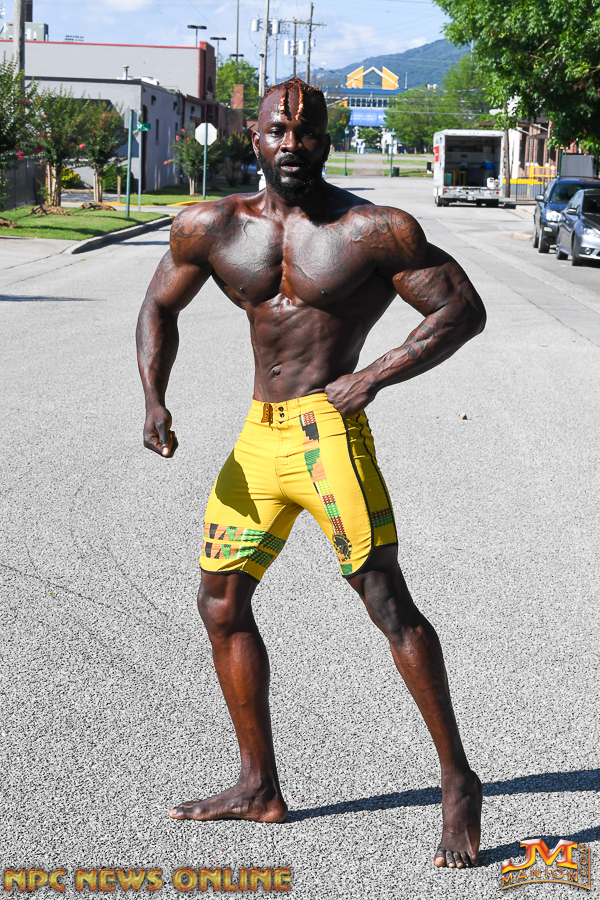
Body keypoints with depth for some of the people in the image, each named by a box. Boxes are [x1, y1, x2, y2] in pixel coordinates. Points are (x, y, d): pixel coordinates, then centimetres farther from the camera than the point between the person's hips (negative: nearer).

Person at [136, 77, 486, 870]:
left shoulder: (375, 231, -7)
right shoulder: (211, 227, 7)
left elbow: (463, 309, -5)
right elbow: (160, 307, 20)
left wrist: (376, 376, -15)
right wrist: (155, 401, 4)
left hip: (328, 425, -6)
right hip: (258, 434, 6)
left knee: (387, 602, -11)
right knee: (220, 602, 9)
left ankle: (458, 783, 1)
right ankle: (260, 788, 22)